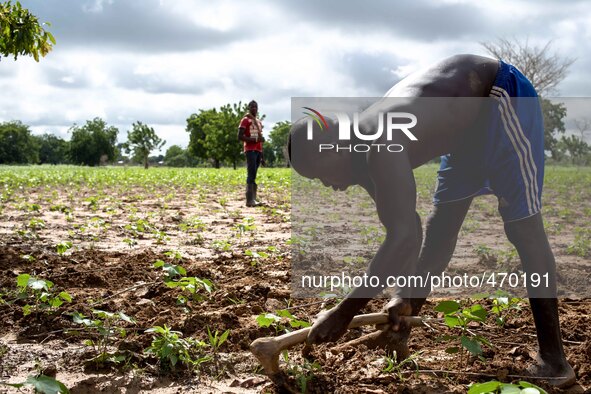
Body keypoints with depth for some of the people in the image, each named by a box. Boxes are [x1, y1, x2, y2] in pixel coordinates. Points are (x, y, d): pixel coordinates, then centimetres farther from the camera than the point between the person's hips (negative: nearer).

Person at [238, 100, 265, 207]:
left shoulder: (259, 122, 23)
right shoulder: (245, 120, -2)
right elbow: (240, 137, -12)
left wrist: (262, 154, 20)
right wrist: (255, 139, -17)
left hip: (258, 150, 8)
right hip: (250, 150, -8)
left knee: (254, 174, 6)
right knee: (251, 174, -16)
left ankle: (253, 198, 6)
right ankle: (250, 200, -21)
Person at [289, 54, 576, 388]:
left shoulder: (378, 147, -33)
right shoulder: (365, 151, -4)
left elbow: (404, 237, -40)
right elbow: (404, 229, 2)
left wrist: (345, 312, -36)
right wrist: (407, 297, -5)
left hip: (503, 98, -9)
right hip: (470, 116, 9)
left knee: (522, 223, -13)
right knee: (445, 214, 16)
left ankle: (554, 360, -9)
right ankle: (404, 322, 31)